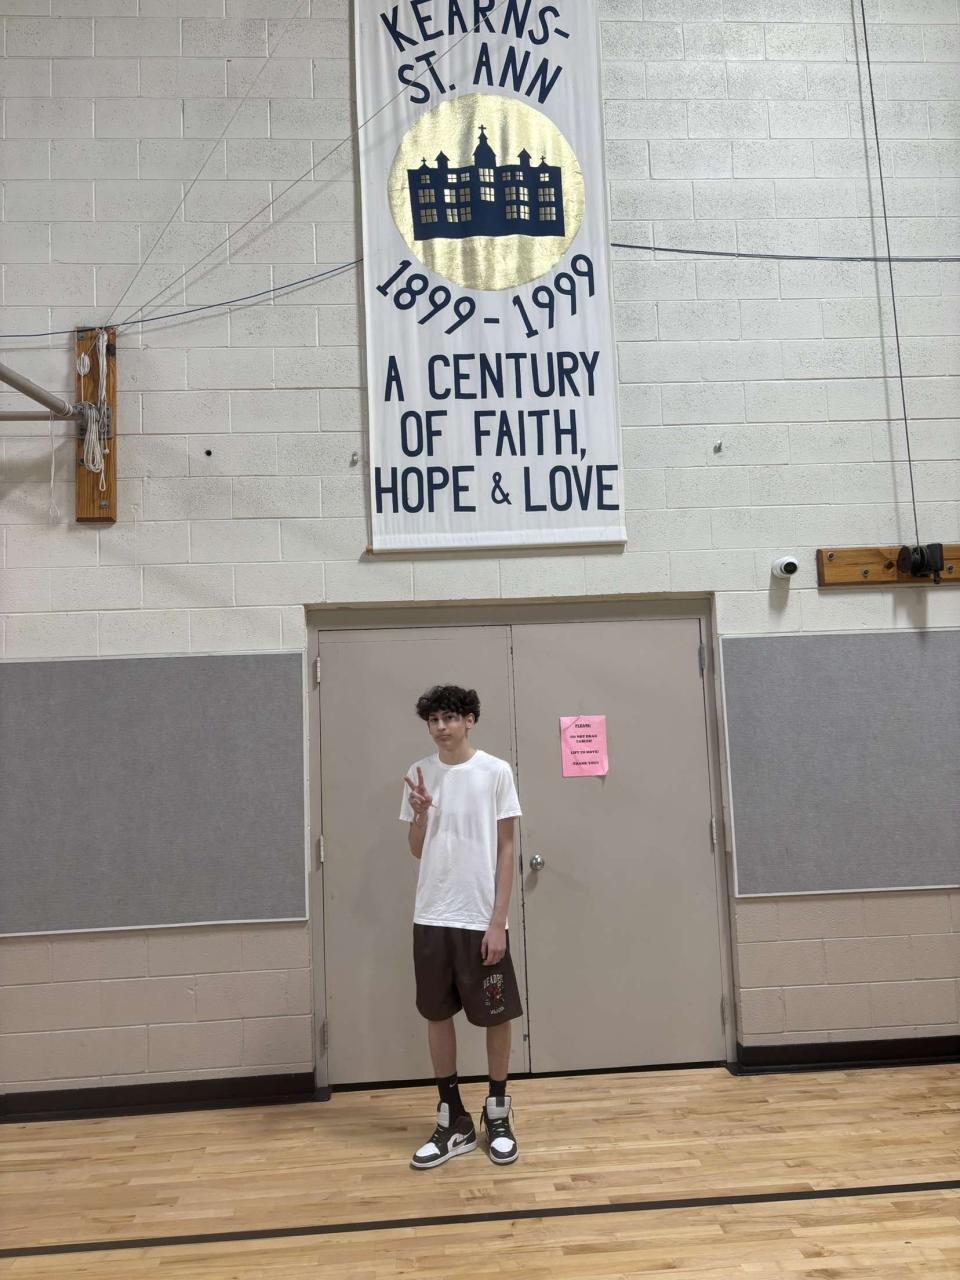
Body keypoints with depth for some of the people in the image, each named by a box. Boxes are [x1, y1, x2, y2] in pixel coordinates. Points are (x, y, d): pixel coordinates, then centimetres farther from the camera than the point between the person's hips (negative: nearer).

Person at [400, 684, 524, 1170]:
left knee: (496, 1017, 7)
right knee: (437, 1015, 9)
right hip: (432, 917, 3)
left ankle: (497, 1115, 26)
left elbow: (506, 849, -5)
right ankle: (453, 1121, 23)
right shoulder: (419, 774, 4)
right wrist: (420, 812, -10)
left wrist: (497, 921, -10)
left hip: (481, 918, -3)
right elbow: (417, 850, 10)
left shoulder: (496, 771, -5)